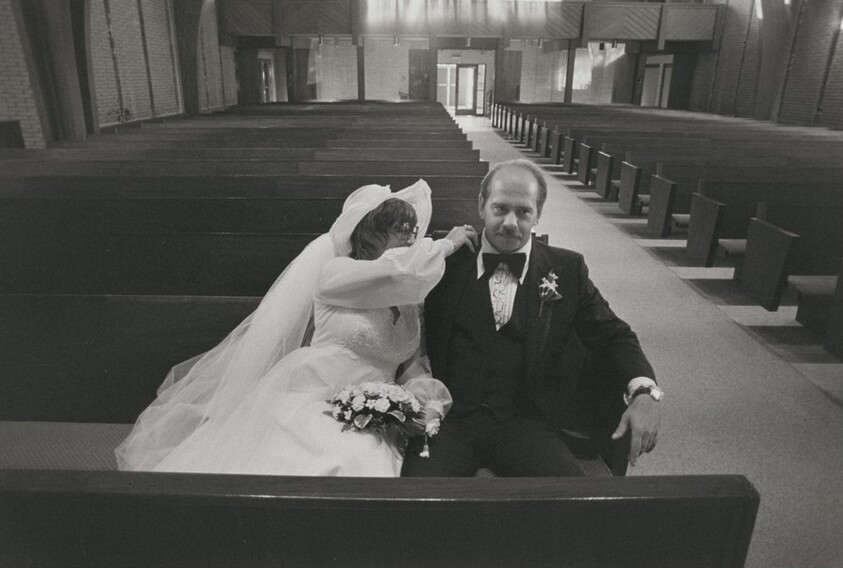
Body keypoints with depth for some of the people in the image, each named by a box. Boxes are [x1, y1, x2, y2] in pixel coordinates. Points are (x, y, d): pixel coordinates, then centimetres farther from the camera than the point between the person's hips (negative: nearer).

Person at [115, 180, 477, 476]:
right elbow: (403, 268, -23)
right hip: (312, 404, -4)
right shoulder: (335, 272, -8)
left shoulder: (410, 293, 10)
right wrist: (448, 244, -6)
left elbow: (411, 357, 11)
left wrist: (423, 389, -12)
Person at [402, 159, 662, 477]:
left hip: (525, 424, 1)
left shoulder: (566, 269, 7)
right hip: (450, 419, 0)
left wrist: (643, 391, -7)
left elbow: (612, 334, 9)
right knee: (421, 473, -28)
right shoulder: (449, 263, 5)